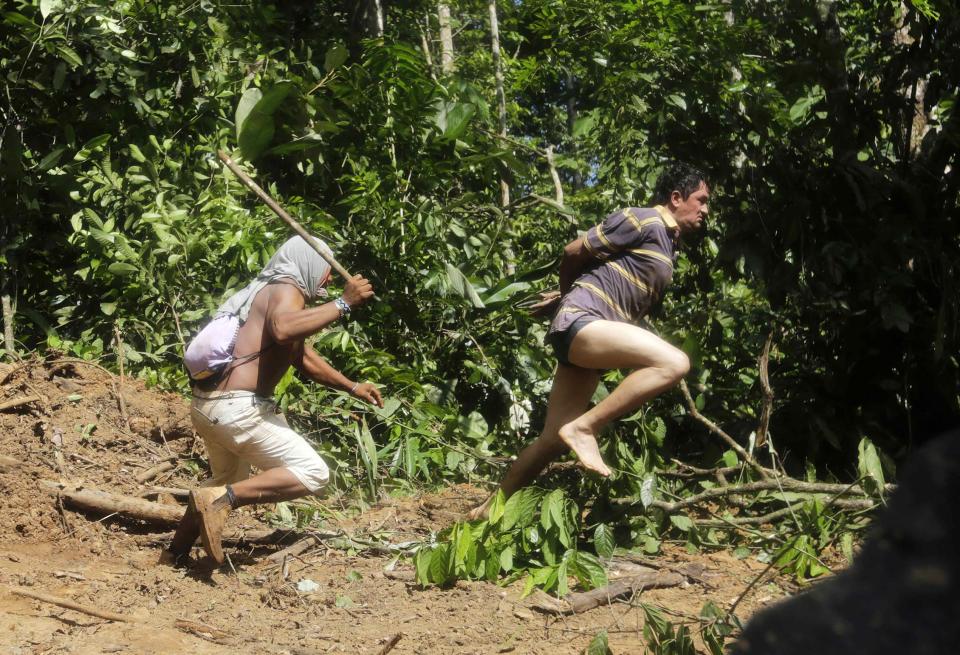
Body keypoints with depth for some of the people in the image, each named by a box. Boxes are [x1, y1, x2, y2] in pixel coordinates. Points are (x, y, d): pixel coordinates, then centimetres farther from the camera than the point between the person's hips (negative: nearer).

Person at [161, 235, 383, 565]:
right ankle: (220, 499, -17)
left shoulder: (271, 291, 24)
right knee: (313, 473, -8)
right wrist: (342, 304, -27)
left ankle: (174, 553, 35)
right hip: (237, 407, -10)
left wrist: (352, 386, 36)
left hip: (205, 404, 10)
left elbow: (306, 359, 35)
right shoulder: (286, 288, -7)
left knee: (230, 479, 32)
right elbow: (283, 329, -32)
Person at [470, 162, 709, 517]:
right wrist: (566, 292, 15)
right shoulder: (643, 221, -5)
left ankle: (492, 507, 20)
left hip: (592, 340, 9)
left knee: (554, 440, 9)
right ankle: (584, 427, -22)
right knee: (674, 362, -27)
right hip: (581, 321, -9)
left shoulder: (668, 244, 22)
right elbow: (574, 251, -2)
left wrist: (564, 299, 30)